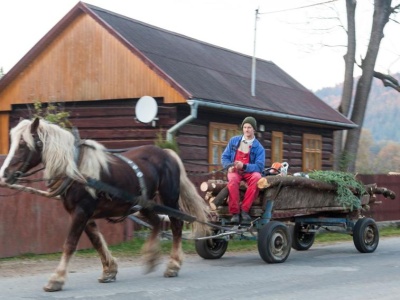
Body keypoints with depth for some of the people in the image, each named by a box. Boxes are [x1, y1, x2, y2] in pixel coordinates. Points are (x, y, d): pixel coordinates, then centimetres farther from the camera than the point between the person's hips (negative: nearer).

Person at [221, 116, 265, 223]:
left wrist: (244, 166, -24)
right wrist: (230, 166, -11)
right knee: (233, 180, -37)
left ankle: (245, 209, -30)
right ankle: (235, 212, -33)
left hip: (250, 171, 0)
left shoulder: (258, 147, 2)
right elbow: (224, 157, 12)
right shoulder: (234, 141, 10)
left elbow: (259, 166, -8)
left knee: (257, 177, -37)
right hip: (234, 171, 0)